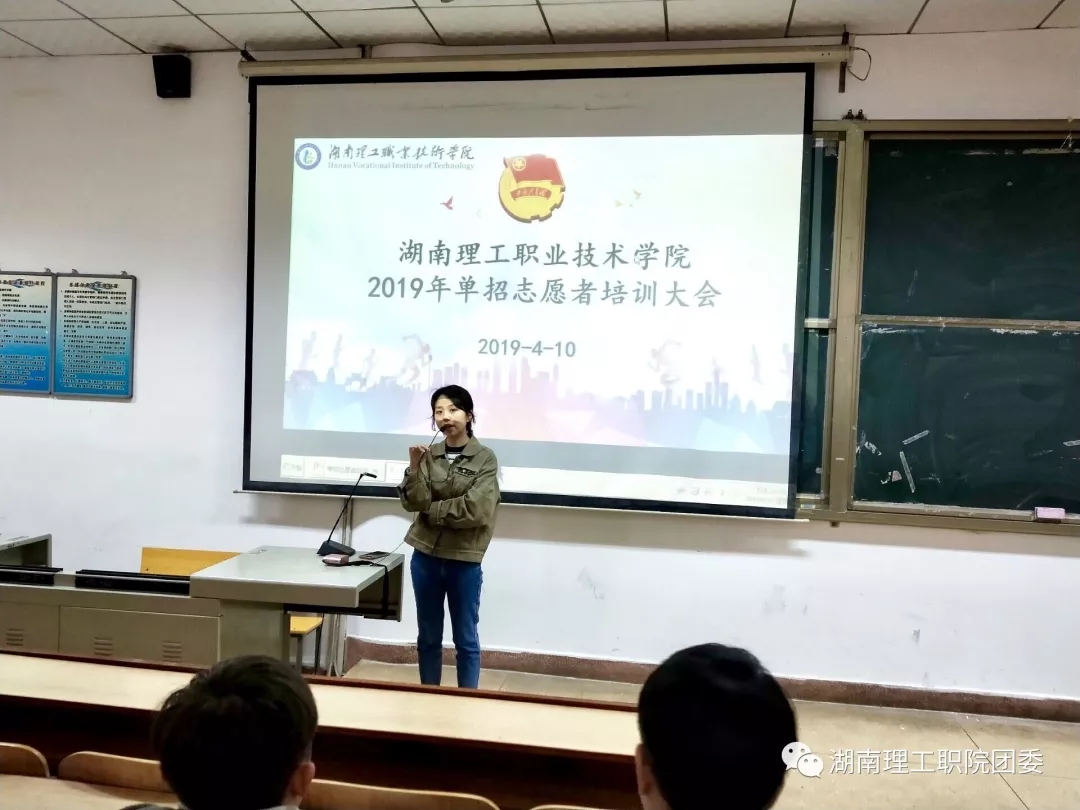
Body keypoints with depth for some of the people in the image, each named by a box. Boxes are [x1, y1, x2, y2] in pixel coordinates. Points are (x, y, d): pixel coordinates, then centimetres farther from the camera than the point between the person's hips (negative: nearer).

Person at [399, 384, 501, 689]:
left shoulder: (485, 459, -6)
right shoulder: (428, 455, 4)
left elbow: (475, 510, -16)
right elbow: (413, 502, -6)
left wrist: (431, 511, -8)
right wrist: (415, 467, -20)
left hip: (464, 561, -3)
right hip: (425, 556, 3)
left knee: (466, 639, 7)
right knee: (428, 636, 14)